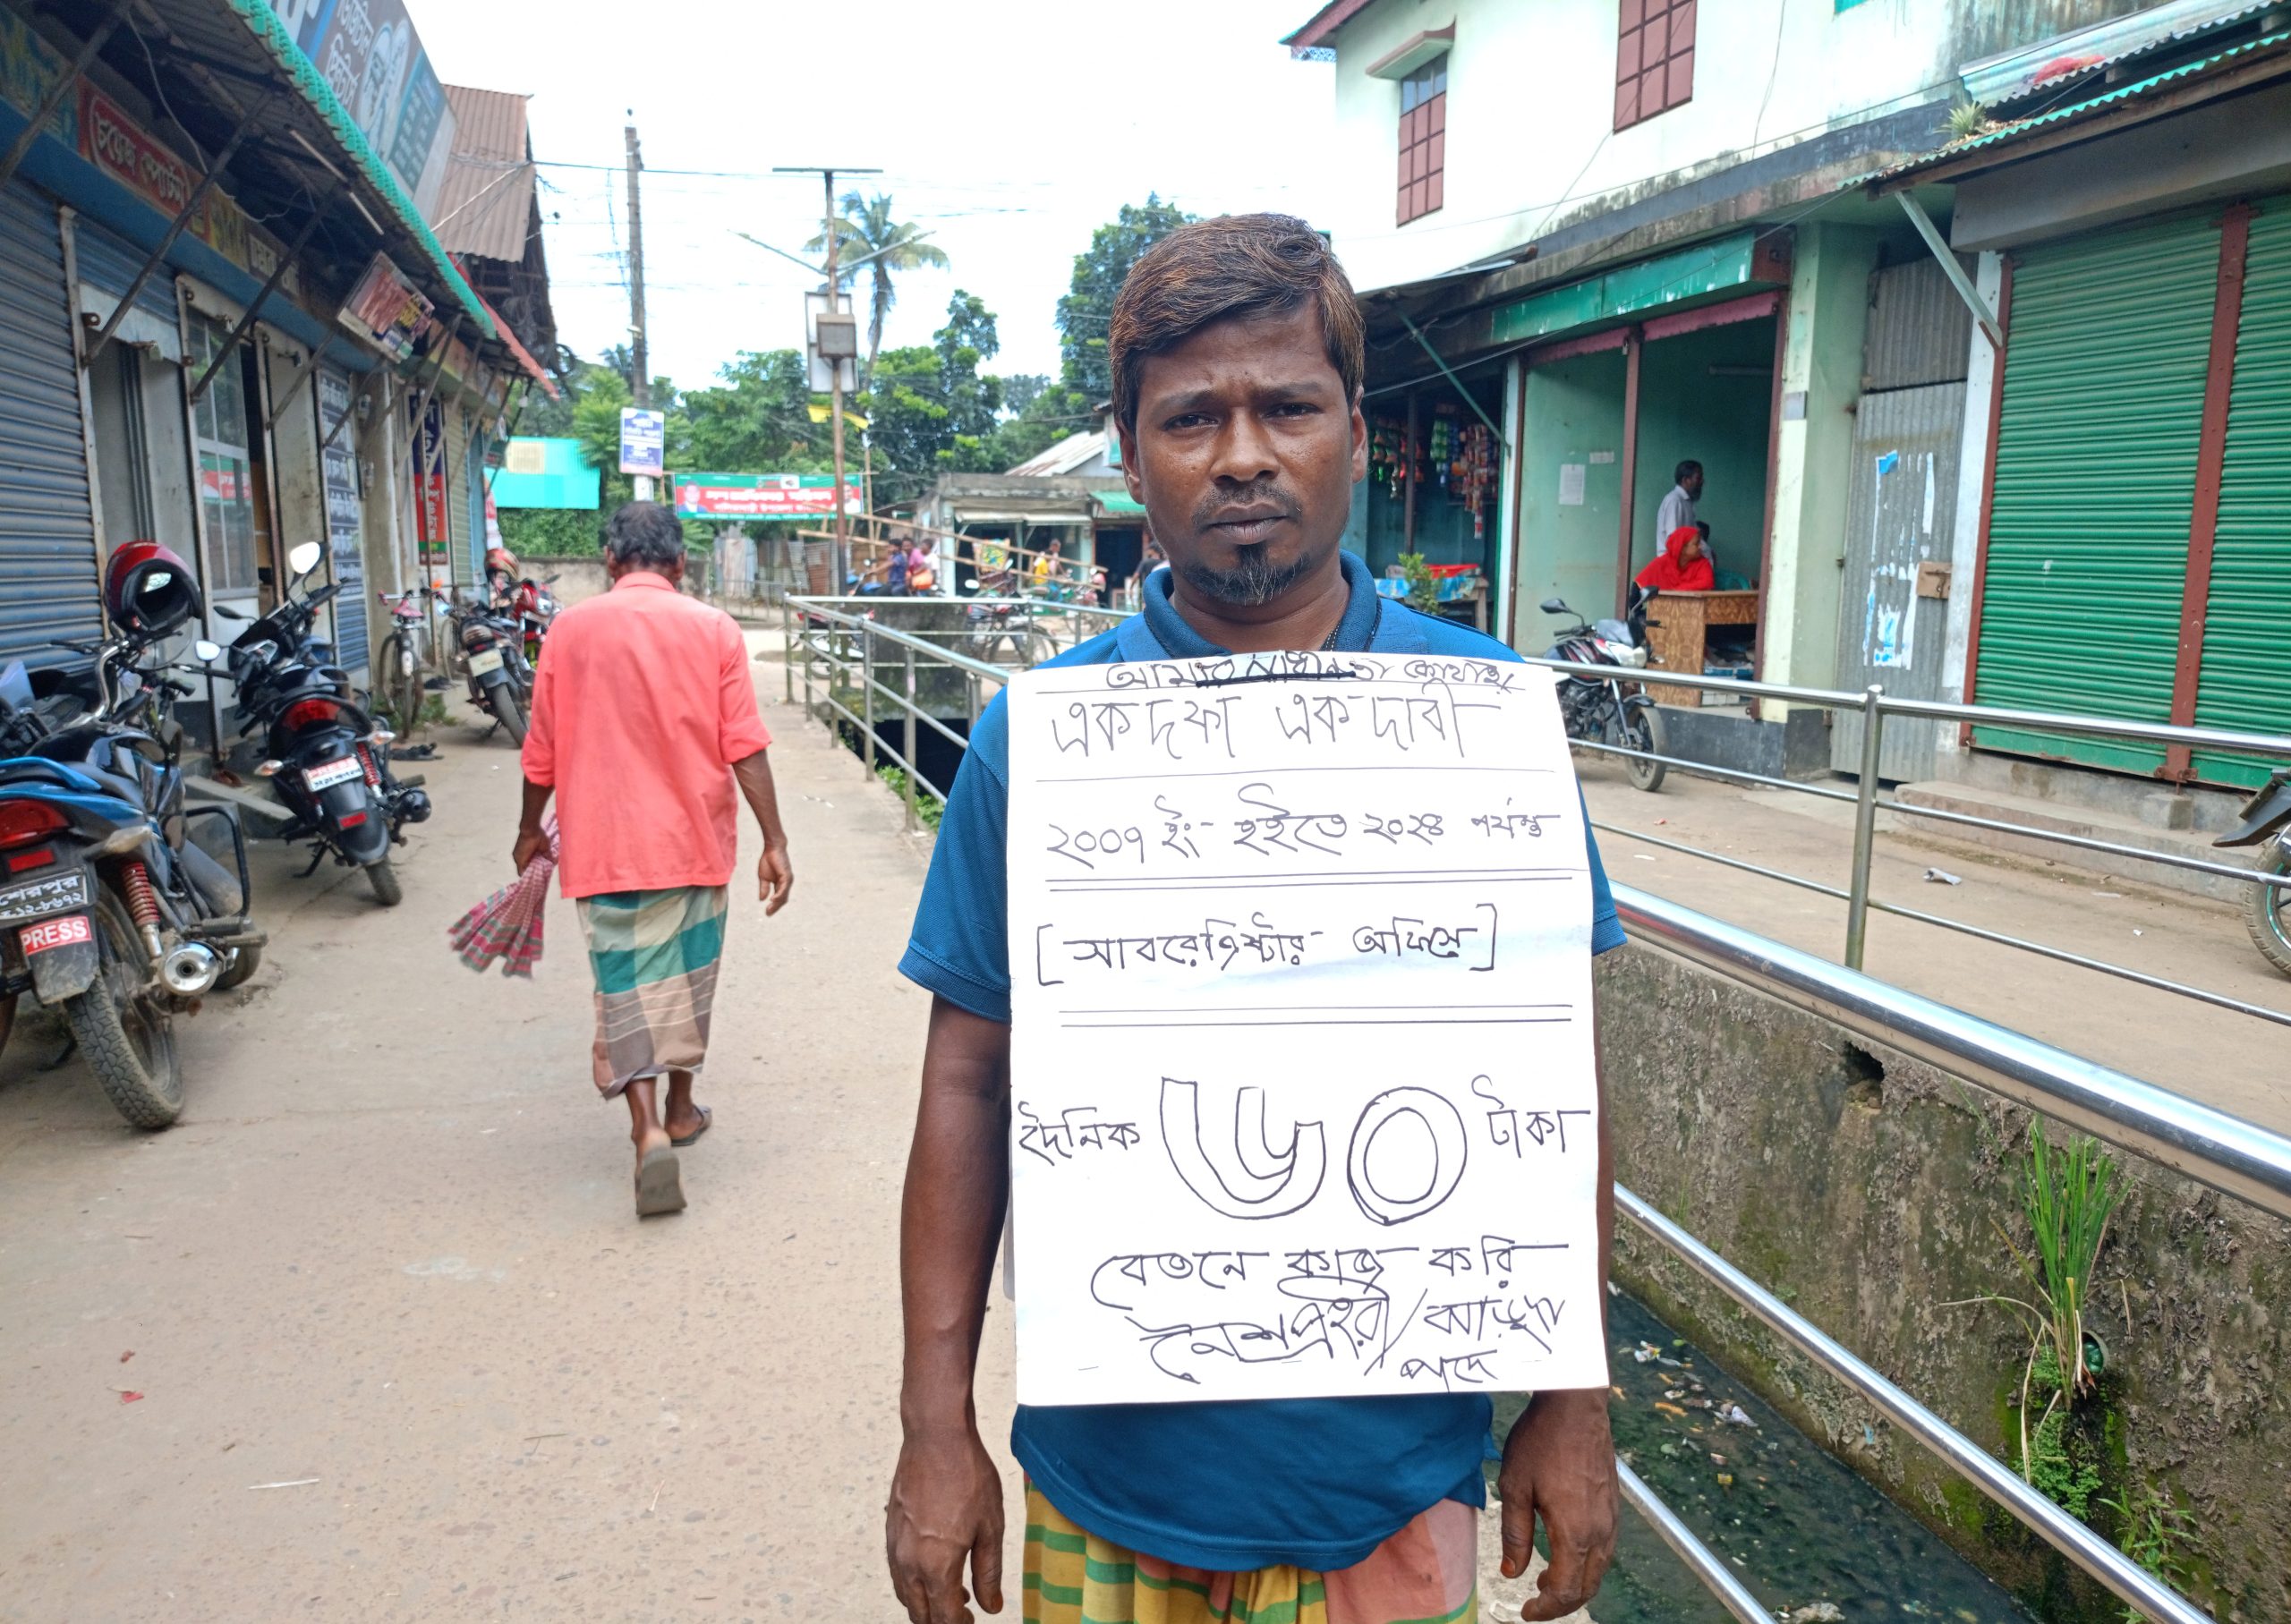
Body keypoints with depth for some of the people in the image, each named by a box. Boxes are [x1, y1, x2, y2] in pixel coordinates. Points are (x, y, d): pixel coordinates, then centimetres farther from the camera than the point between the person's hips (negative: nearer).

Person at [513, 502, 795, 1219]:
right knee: (686, 973, 18)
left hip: (605, 841, -1)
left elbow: (542, 749, 4)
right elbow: (744, 748, -9)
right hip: (693, 836, 1)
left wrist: (530, 829, 18)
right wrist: (774, 842, -4)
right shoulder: (713, 629, -4)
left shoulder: (570, 630, -1)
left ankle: (649, 1127, -11)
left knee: (626, 981, 5)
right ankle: (679, 1108, 33)